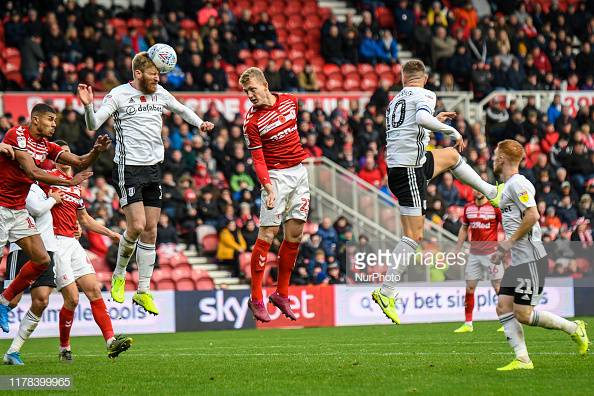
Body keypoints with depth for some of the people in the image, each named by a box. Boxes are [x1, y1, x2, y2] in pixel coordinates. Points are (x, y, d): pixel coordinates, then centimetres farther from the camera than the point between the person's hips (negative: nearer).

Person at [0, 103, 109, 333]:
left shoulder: (46, 146, 11)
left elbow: (80, 162, 9)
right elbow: (32, 172, -22)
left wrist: (97, 150, -11)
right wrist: (69, 182, -23)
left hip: (18, 210, 8)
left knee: (42, 259, 3)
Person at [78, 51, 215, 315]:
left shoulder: (160, 94, 9)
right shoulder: (119, 95, -7)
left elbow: (182, 110, 28)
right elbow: (93, 125, -10)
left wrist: (200, 123, 14)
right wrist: (88, 106, -28)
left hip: (153, 168, 6)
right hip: (128, 168, -6)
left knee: (151, 230, 3)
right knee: (137, 225, -15)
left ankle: (143, 291, 9)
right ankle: (119, 275, 10)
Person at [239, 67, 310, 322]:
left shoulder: (289, 101, 3)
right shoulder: (252, 121, -12)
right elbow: (258, 160, -14)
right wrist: (268, 187, -25)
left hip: (299, 171, 6)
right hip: (276, 175, -6)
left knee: (294, 236, 6)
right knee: (267, 236, -10)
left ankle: (282, 294, 14)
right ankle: (256, 298, -5)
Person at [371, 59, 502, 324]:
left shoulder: (395, 101, 16)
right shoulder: (425, 95, -7)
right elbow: (422, 119, -28)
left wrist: (435, 121, 35)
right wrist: (452, 130, -16)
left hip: (396, 164, 8)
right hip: (410, 170, -8)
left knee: (451, 155, 31)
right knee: (414, 235, -7)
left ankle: (491, 192, 44)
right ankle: (386, 293, -10)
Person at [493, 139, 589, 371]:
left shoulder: (517, 183, -13)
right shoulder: (510, 185, 19)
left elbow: (532, 215, -23)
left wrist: (510, 241, -15)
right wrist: (509, 244, 17)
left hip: (531, 259, -10)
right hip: (518, 261, 10)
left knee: (523, 313, -11)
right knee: (503, 307, 1)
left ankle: (573, 329, 5)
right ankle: (523, 360, -2)